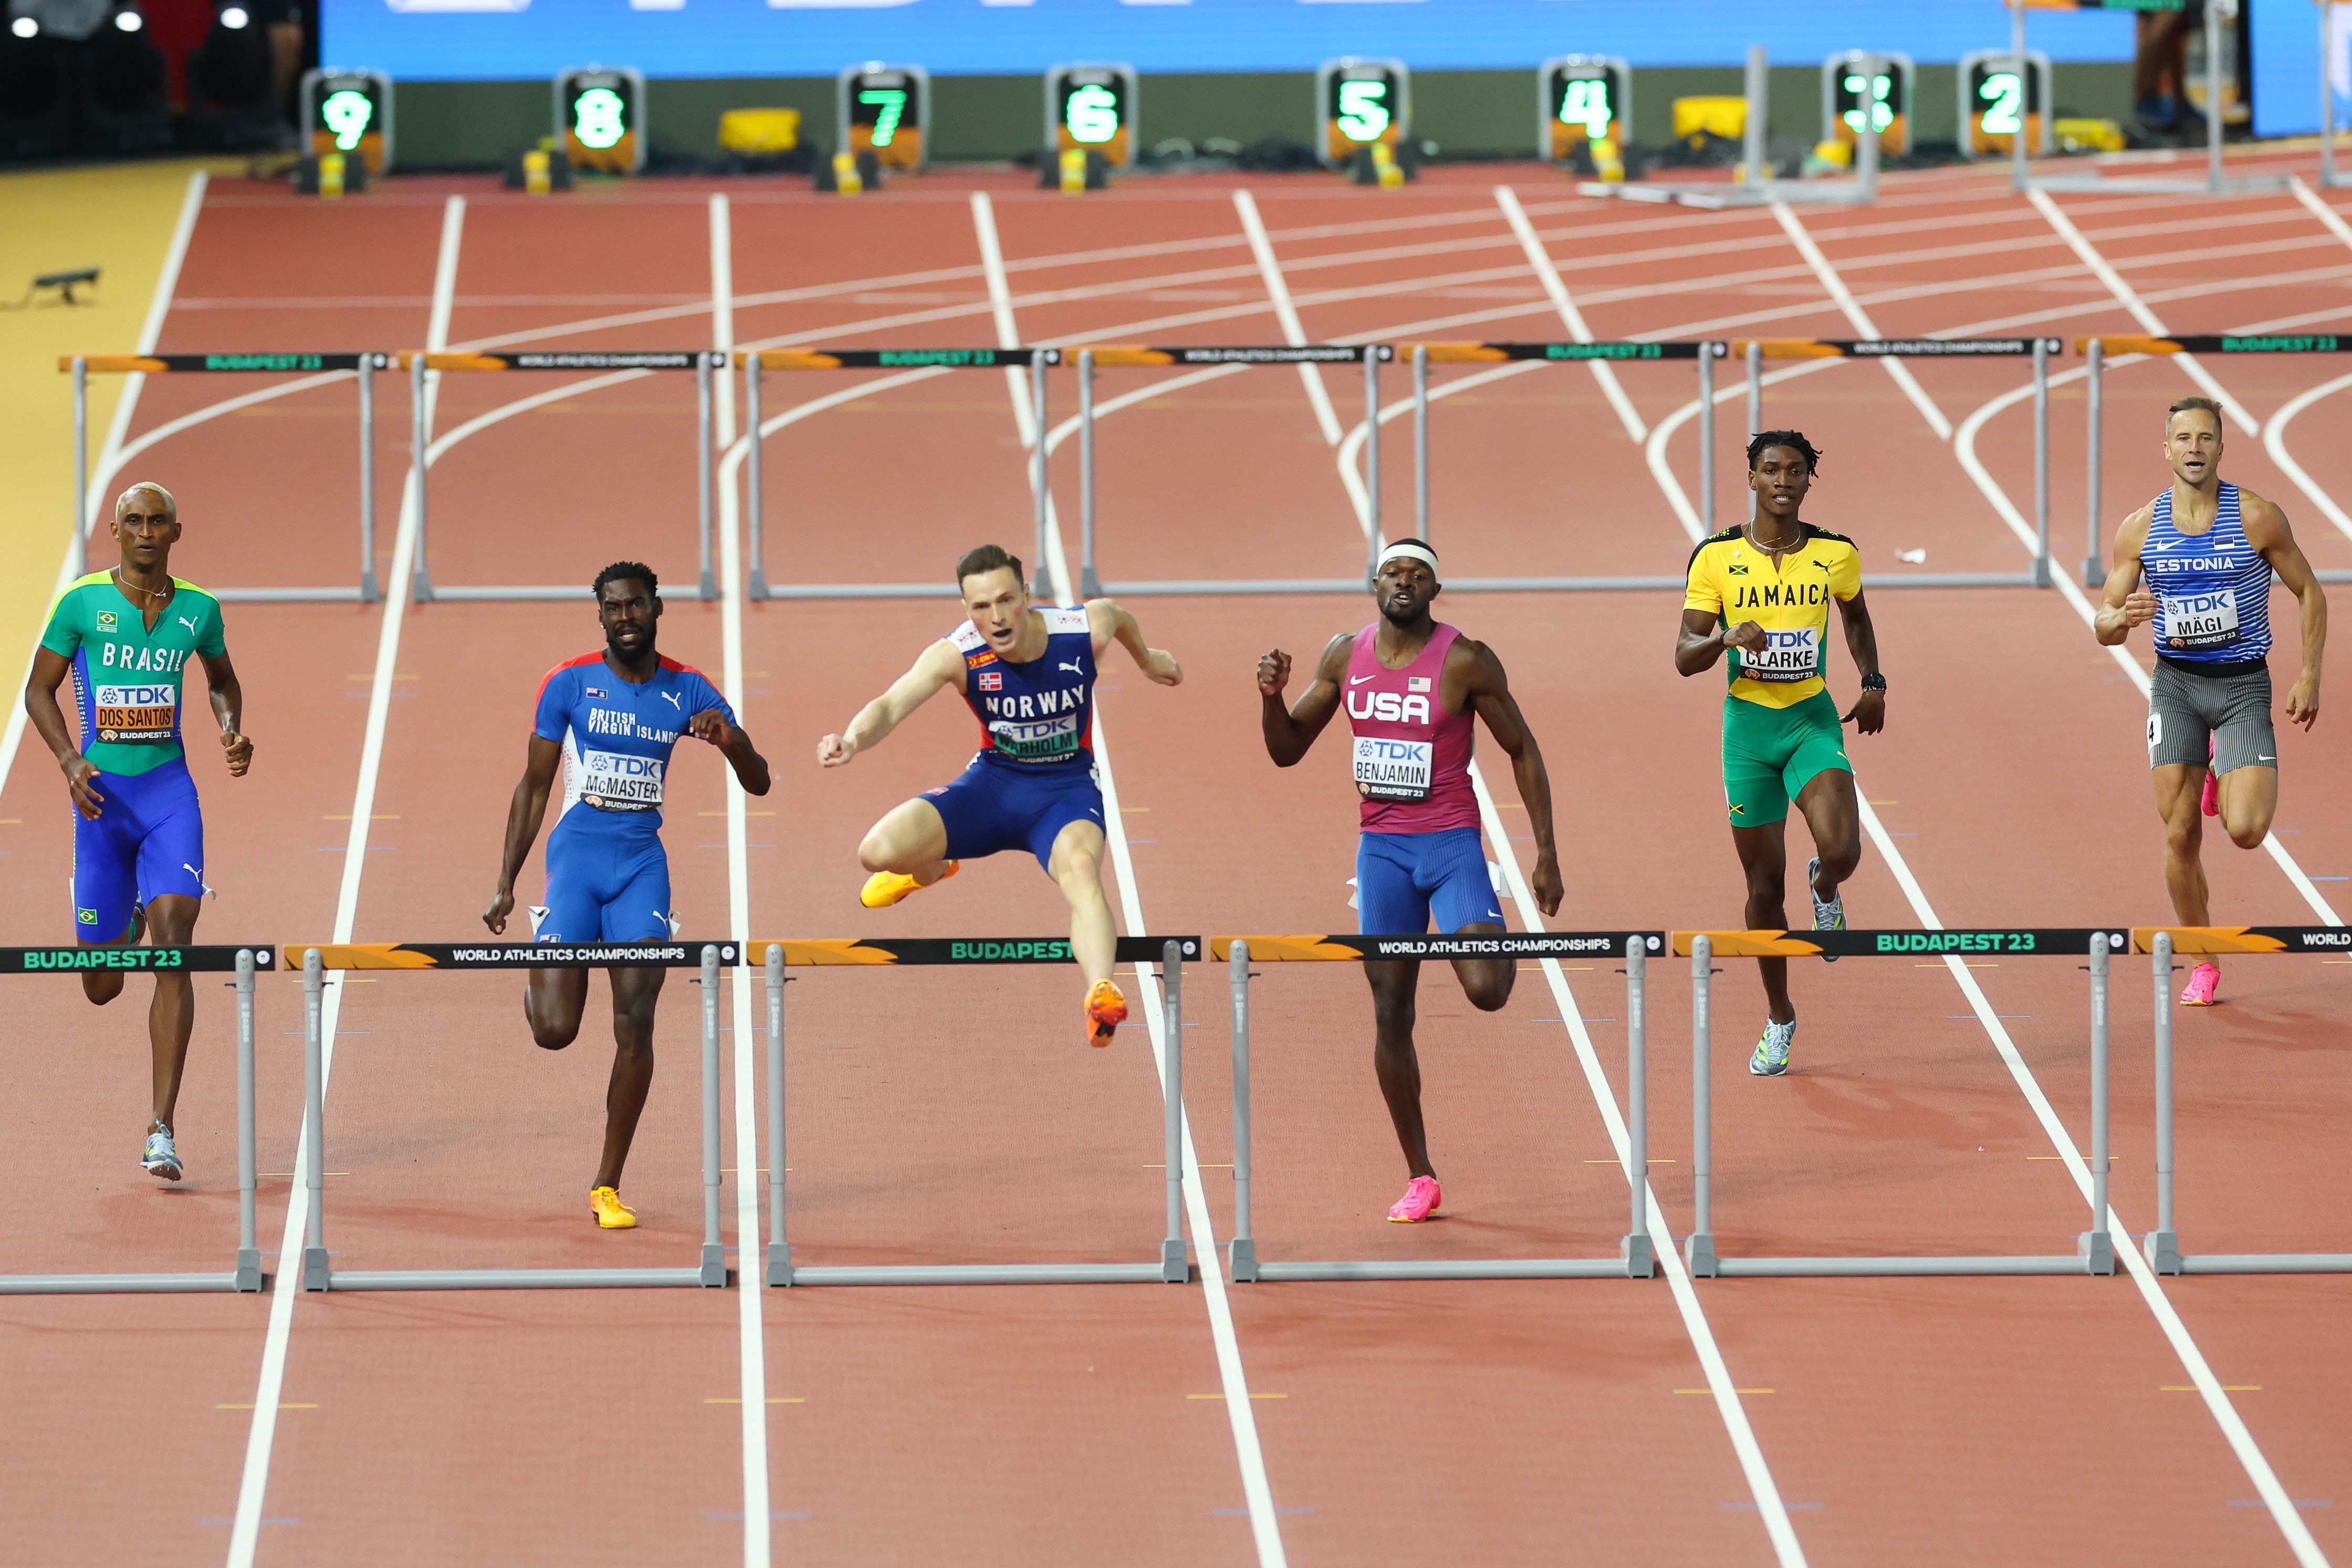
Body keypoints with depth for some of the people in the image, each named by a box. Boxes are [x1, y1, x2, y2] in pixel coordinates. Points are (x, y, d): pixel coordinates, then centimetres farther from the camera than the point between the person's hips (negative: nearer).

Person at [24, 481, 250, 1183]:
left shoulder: (198, 609, 3)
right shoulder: (83, 602, -3)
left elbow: (222, 680, 22)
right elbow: (39, 689, 3)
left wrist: (232, 732, 2)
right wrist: (70, 761, -12)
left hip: (170, 792, 0)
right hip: (103, 795, 0)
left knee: (174, 950, -18)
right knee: (102, 988, 8)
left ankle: (162, 1131, -18)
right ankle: (125, 928, 51)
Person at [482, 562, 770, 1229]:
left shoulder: (687, 691, 4)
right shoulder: (570, 682, -1)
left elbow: (759, 783, 5)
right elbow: (533, 787, 5)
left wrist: (731, 740, -18)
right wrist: (505, 885, 1)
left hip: (642, 862, 1)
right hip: (577, 855, -1)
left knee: (635, 1026, -9)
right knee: (555, 1030, -10)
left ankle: (608, 1187, 0)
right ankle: (536, 972, 30)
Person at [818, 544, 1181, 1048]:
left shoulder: (1085, 630, -17)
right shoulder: (956, 655, -21)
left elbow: (1117, 613, 9)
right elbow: (890, 707, -34)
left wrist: (1146, 659, 30)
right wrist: (854, 740, -58)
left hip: (1067, 786, -1)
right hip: (993, 781, 1)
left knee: (1080, 868, -37)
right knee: (879, 851, -18)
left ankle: (1101, 994, -58)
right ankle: (929, 870, 23)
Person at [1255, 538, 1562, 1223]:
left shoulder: (1465, 661, -9)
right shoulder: (1344, 657, 4)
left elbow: (1523, 750, -2)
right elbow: (1287, 751, 11)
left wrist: (1546, 852, -6)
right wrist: (1271, 697, -11)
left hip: (1452, 845, -4)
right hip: (1382, 850, 4)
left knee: (1485, 990, -23)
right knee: (1392, 1014, 3)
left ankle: (1504, 946, 17)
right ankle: (1419, 1178, 12)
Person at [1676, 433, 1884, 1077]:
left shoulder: (1836, 555, 0)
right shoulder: (1716, 557, -5)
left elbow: (1856, 616, 22)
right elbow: (1684, 655, -4)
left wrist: (1873, 683, 12)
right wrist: (1727, 639, -23)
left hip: (1813, 720, 0)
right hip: (1748, 726, 0)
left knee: (1841, 850, -23)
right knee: (1765, 884, 5)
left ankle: (1826, 890, 17)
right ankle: (1779, 1019, 23)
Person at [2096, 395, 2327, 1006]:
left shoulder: (2257, 518, -8)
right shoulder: (2139, 530, -2)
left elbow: (2310, 593, 2)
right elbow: (2105, 628, 2)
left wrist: (2309, 675, -5)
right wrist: (2123, 617, -22)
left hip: (2243, 685, -2)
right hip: (2175, 683, 2)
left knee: (2245, 830, -15)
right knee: (2180, 836, -3)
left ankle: (2224, 781, 23)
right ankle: (2202, 965, 15)